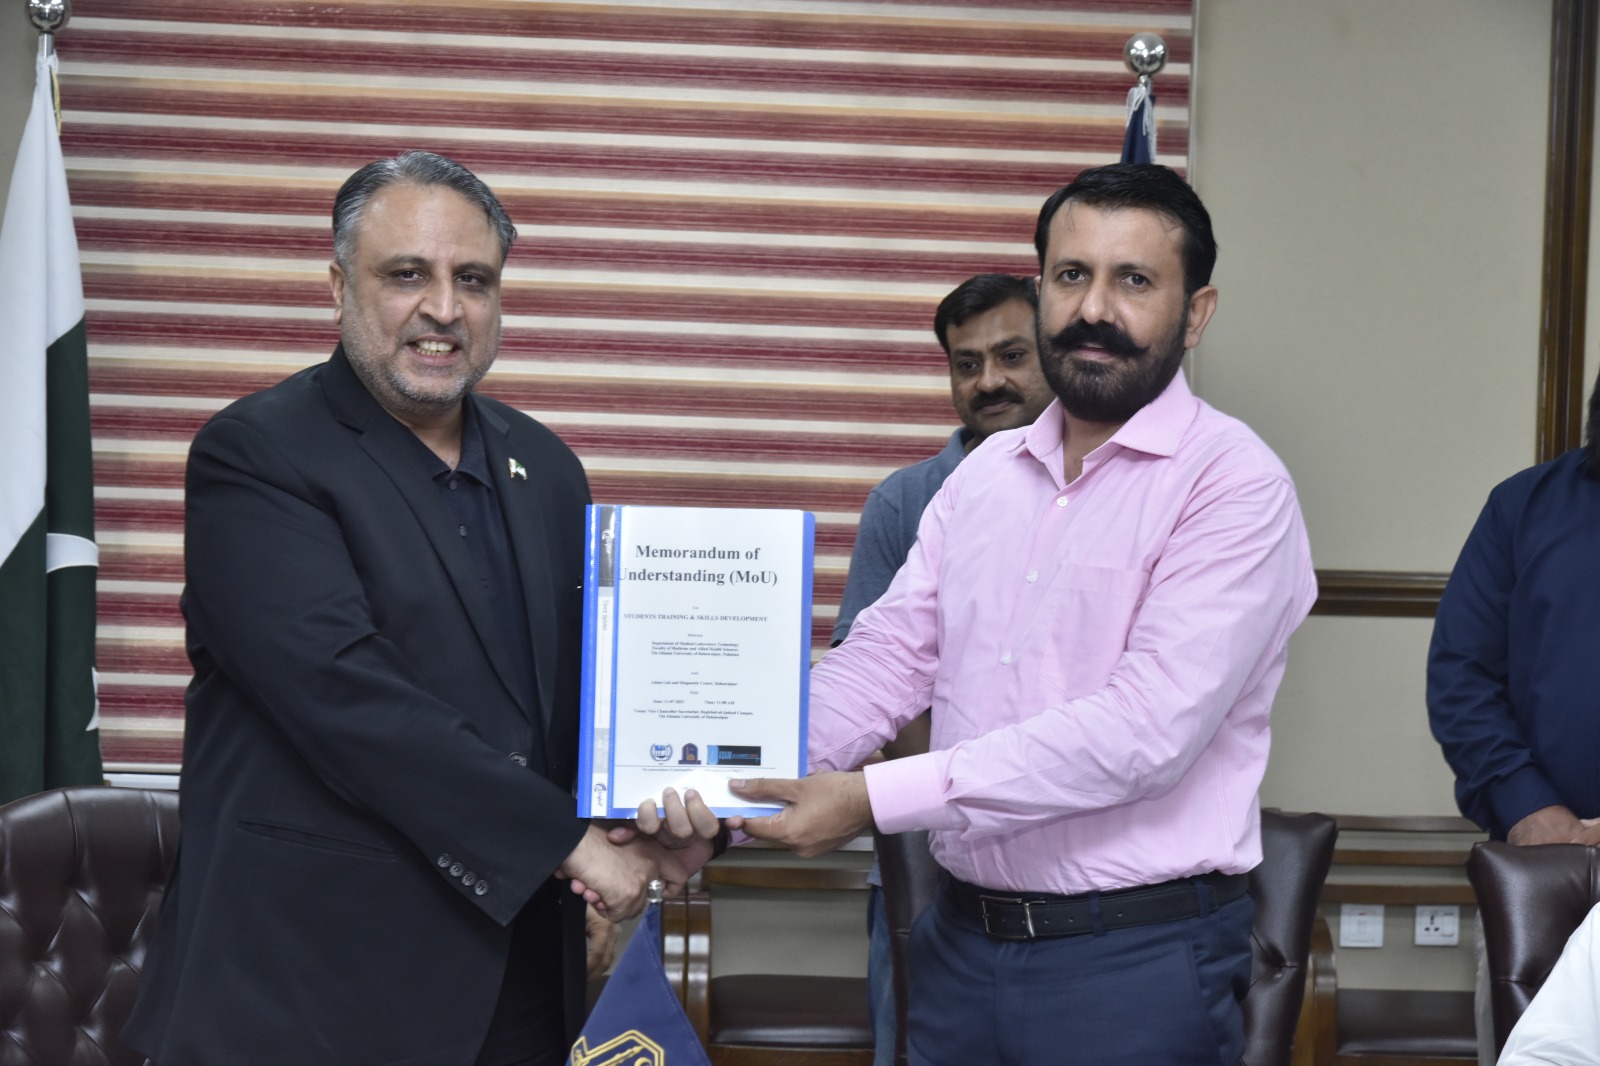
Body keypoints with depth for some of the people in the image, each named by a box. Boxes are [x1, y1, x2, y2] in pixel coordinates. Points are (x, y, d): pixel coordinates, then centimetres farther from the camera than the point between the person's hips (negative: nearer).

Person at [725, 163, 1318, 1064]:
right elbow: (886, 659, 6)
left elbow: (1146, 729, -21)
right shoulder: (984, 476, 11)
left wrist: (875, 801, -24)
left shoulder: (1235, 483, -11)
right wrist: (727, 783, -12)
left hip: (1139, 963, -5)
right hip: (964, 943, 6)